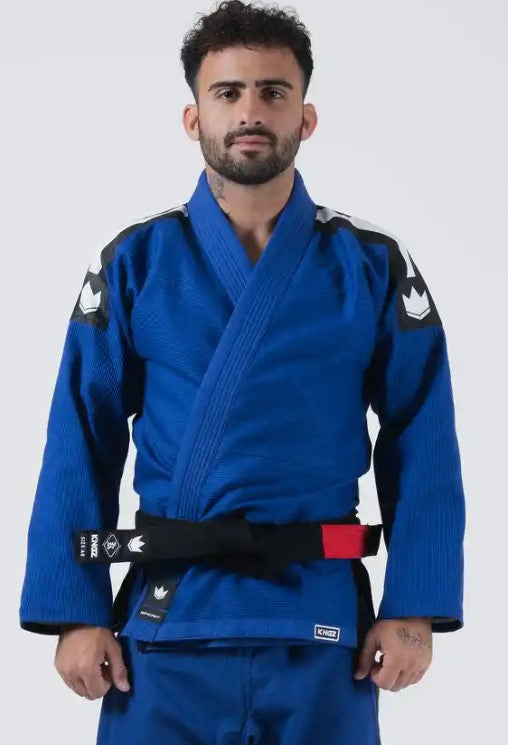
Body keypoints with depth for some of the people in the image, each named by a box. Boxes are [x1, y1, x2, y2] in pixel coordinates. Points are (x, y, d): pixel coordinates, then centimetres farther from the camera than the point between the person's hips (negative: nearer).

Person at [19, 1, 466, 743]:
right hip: (168, 622, 0)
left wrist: (412, 609, -7)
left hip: (322, 623, 0)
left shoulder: (372, 265, 1)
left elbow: (423, 449, 0)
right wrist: (76, 611, -6)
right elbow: (81, 447, 0)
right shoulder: (136, 263, 1)